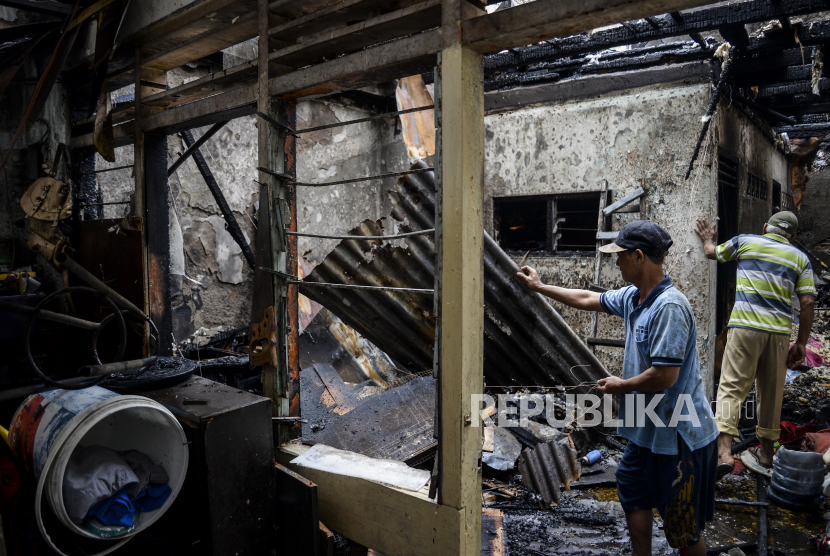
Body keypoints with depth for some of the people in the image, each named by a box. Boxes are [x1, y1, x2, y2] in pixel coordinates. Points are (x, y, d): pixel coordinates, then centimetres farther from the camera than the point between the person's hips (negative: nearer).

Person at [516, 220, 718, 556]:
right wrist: (539, 286, 25)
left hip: (680, 437, -10)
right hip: (648, 429, 10)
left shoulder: (669, 306, -26)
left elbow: (664, 376, -29)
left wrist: (621, 386, -11)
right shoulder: (632, 297, 3)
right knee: (632, 490, 25)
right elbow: (588, 300, 19)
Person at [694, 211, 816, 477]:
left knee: (731, 387, -5)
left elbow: (712, 253, 26)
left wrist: (708, 238, 49)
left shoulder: (745, 241, 9)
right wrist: (801, 343, 11)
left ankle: (724, 452, -18)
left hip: (746, 326, -3)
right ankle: (766, 455, 26)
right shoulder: (800, 258, 14)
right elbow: (807, 302, 6)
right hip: (779, 331, 3)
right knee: (771, 394, 14)